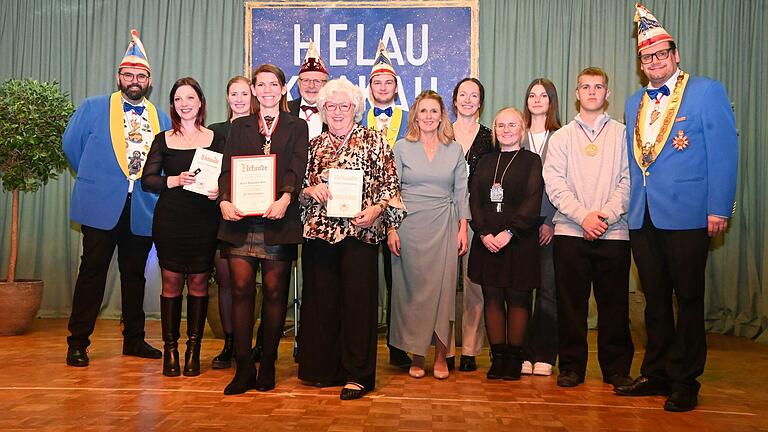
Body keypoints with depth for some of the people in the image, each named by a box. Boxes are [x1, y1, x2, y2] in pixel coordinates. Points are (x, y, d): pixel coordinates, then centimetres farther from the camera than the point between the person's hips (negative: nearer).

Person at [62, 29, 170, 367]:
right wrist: (93, 177, 10)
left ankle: (134, 339, 22)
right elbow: (71, 144, 9)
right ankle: (78, 343, 9)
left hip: (143, 209, 3)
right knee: (92, 273, 0)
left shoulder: (161, 118, 12)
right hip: (102, 205, -3)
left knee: (135, 275, 11)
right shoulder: (93, 108, 4)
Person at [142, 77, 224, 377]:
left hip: (204, 221, 0)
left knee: (199, 284, 4)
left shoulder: (216, 139, 7)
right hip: (170, 220, 0)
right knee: (171, 283, 3)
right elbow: (147, 180, 1)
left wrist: (220, 191, -15)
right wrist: (174, 180, -16)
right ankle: (170, 350, 13)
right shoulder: (163, 140, 8)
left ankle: (193, 349, 13)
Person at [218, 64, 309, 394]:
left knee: (274, 292, 2)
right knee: (241, 289, -3)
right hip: (240, 219, 2)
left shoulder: (296, 127, 11)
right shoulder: (239, 127, 16)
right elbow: (227, 168, 5)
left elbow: (297, 168, -4)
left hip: (278, 220, -1)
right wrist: (224, 200, -14)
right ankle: (243, 368, 5)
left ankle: (267, 365, 13)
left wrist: (285, 198, -23)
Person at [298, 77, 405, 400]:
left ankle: (358, 375, 9)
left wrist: (376, 209, -14)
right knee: (321, 300, 6)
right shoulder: (314, 146, 16)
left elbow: (389, 183, 1)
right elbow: (298, 186, 18)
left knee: (358, 300, -1)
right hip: (319, 231, 4)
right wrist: (310, 190, -4)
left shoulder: (374, 141, 5)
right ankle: (324, 368, 20)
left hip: (359, 231, -4)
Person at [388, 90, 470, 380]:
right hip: (410, 226, -1)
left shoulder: (455, 149, 9)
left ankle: (441, 355, 11)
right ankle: (416, 355, 13)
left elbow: (461, 191, 9)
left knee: (443, 288, 0)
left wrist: (463, 229, 2)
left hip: (444, 227, 1)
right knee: (413, 289, 2)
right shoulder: (402, 147, 5)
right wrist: (391, 228, -4)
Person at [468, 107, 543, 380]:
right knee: (492, 298, 4)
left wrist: (509, 232, -17)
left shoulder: (532, 161, 2)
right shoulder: (485, 162, 14)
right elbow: (474, 200, 6)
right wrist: (484, 233, -9)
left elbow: (533, 201, -8)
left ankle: (514, 358, 10)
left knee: (518, 298, 2)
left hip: (520, 240, -3)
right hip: (486, 240, 4)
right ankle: (498, 356, 12)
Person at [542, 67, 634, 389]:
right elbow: (554, 183, 0)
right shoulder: (561, 137, 11)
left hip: (613, 232, 0)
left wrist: (606, 215, -12)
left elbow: (628, 181, 1)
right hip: (570, 231, 0)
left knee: (614, 303, 4)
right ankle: (571, 367, 15)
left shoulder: (622, 134, 10)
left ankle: (616, 368, 17)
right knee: (571, 303, 3)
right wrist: (584, 216, -12)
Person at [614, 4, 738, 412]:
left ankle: (684, 381, 16)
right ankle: (656, 373, 25)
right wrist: (630, 204, 12)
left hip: (686, 214, -5)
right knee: (655, 299, 13)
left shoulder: (707, 92, -2)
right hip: (643, 217, 6)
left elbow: (723, 151, -7)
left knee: (688, 299, 4)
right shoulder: (634, 103, 16)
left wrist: (719, 209, -13)